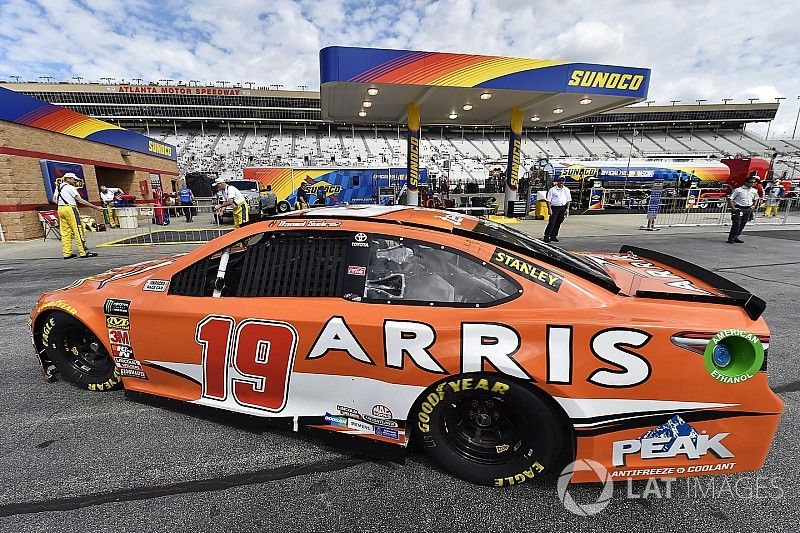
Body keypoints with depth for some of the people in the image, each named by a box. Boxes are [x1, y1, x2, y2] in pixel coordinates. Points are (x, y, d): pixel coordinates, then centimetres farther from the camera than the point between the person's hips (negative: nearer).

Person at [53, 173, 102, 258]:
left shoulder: (58, 187, 15)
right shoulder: (70, 187, -10)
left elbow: (54, 200, 16)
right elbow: (80, 201, -15)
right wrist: (95, 207, -16)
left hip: (60, 209, 8)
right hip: (70, 209, -8)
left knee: (65, 232, 9)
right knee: (77, 230, -8)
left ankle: (67, 253, 9)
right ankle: (83, 252, -10)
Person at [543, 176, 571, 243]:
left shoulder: (566, 190, 11)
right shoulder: (552, 190, -3)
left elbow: (568, 200, 15)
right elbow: (548, 200, -5)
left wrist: (567, 208, 5)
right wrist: (549, 209, -12)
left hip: (563, 208, 4)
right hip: (554, 208, -4)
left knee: (558, 223, 7)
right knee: (551, 223, -11)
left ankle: (553, 236, 15)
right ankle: (546, 237, -9)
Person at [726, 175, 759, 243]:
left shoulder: (754, 191, 10)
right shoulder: (738, 190, -9)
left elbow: (756, 199, 29)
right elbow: (730, 199, -12)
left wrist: (753, 205, 14)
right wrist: (733, 208, -15)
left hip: (748, 210, 6)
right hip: (739, 209, -6)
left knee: (742, 224, 7)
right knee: (736, 224, -11)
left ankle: (735, 237, 14)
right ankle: (731, 238, -8)